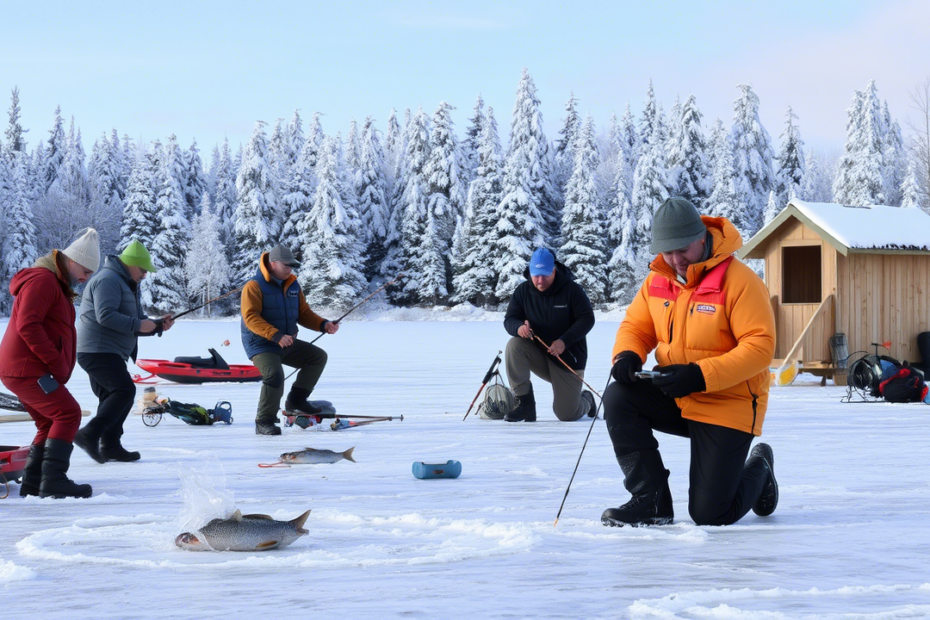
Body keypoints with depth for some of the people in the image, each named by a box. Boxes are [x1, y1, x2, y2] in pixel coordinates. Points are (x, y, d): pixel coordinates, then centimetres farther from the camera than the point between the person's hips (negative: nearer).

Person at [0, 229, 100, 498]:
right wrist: (56, 362, -21)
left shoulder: (57, 285, 24)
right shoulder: (42, 280, -11)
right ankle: (53, 480, -18)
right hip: (27, 368, -11)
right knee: (68, 413, -14)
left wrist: (60, 366, 11)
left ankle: (32, 483, 12)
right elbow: (27, 325, -22)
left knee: (49, 423, 13)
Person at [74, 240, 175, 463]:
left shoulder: (128, 285, 24)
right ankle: (89, 435, -23)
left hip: (109, 353, 11)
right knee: (125, 390, -19)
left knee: (113, 398, 11)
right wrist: (138, 325, -20)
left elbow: (137, 321, 26)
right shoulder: (108, 280, -11)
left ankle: (110, 446, 14)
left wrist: (158, 324, 7)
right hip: (99, 350, -11)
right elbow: (105, 315, -23)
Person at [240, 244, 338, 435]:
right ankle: (264, 422, -16)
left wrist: (324, 325, -6)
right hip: (261, 345, -8)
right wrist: (276, 335, -33)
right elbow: (251, 318, -22)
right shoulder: (254, 286, -13)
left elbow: (304, 313, 14)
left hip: (287, 344, 8)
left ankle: (296, 400, 8)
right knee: (274, 376, -29)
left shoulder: (293, 286, 10)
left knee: (318, 356, 2)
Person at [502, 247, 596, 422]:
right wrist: (518, 327, -31)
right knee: (513, 345, -28)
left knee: (566, 414, -4)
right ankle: (524, 403, -21)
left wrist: (564, 341, -28)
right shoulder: (523, 291, -5)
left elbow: (587, 319, -15)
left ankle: (586, 400, 36)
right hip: (538, 354, 3)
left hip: (568, 358, -3)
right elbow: (509, 320, -5)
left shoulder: (572, 289, -13)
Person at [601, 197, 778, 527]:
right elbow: (636, 326, 9)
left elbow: (760, 346, -23)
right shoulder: (657, 280, 1)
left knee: (710, 514, -7)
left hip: (727, 405, -6)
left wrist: (700, 375, -31)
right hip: (674, 398, 6)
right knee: (619, 398, -23)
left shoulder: (740, 280, -19)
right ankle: (651, 501, -10)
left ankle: (758, 470, 28)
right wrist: (627, 355, -16)